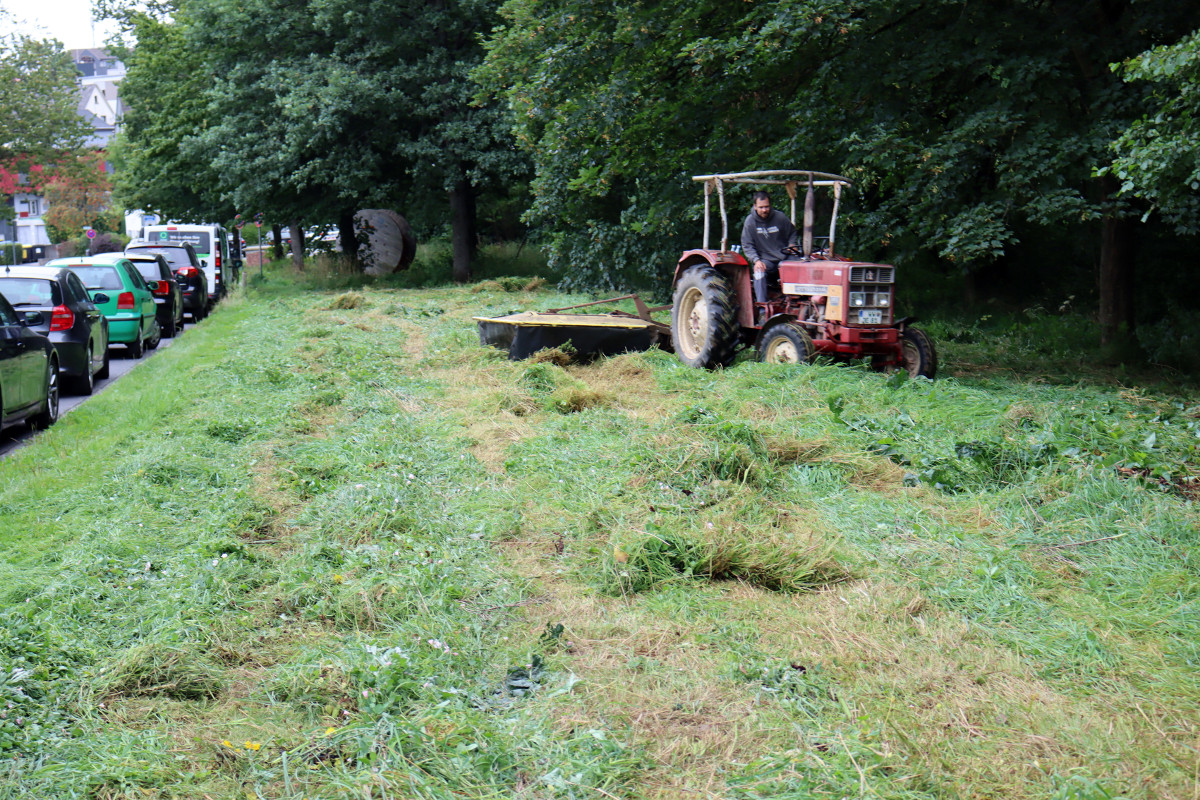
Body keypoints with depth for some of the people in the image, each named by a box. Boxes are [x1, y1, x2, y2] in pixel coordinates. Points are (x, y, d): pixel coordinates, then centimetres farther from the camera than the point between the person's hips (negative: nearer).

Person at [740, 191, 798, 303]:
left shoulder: (780, 217, 3)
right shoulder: (750, 221, 0)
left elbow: (792, 233, 21)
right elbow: (747, 246, -2)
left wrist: (791, 245, -1)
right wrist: (756, 260, -19)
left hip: (784, 259, 1)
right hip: (765, 261, -1)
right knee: (759, 272, -34)